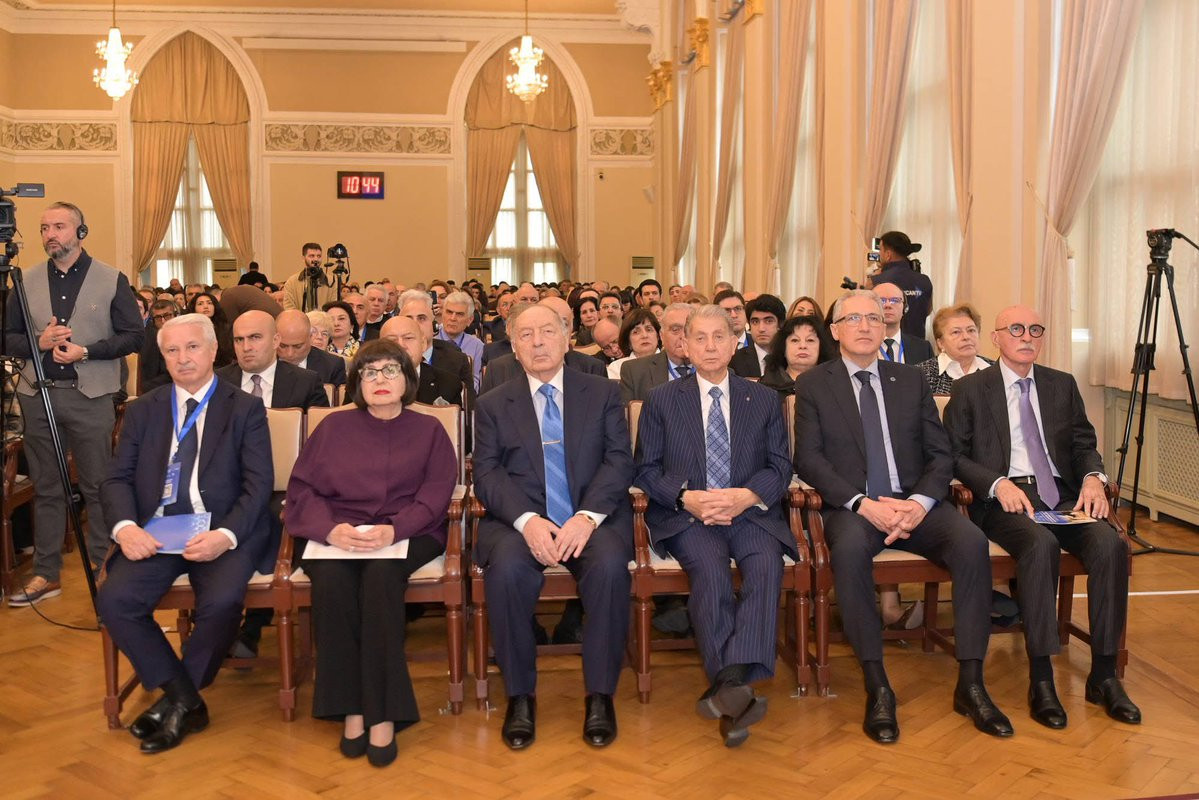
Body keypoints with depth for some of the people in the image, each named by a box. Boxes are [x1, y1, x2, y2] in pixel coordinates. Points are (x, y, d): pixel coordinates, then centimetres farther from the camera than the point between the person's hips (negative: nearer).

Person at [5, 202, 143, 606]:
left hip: (91, 395, -3)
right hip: (38, 393, 3)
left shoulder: (112, 280, 0)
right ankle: (46, 573, 18)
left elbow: (134, 335, -4)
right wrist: (38, 343, -11)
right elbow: (10, 337, 10)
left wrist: (86, 351, -15)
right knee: (46, 488, 10)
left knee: (98, 486, 2)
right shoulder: (27, 281, 9)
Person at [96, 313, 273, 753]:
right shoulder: (142, 410, 15)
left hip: (222, 531, -3)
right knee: (114, 599, -23)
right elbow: (117, 478, 8)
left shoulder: (245, 409, 5)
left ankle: (175, 702, -3)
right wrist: (125, 527, -14)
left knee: (221, 601, -31)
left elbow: (258, 484, -4)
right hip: (154, 531, 3)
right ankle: (185, 699, -5)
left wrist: (225, 535, -21)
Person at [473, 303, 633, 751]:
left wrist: (587, 516, -17)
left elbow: (619, 461, 2)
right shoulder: (493, 405, 13)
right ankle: (520, 696, -15)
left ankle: (600, 695, -17)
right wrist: (527, 520, -18)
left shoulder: (602, 394, 12)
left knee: (610, 564, -32)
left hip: (591, 518, 0)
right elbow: (487, 475, 1)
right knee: (507, 567, -32)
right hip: (519, 521, 0)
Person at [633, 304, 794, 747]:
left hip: (750, 512, 1)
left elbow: (780, 467, 9)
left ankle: (727, 687, -41)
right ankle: (736, 688, -38)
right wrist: (686, 497, -13)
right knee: (710, 567, -34)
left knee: (767, 564, -32)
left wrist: (747, 496, -13)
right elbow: (646, 469, 7)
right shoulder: (661, 401, 12)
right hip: (685, 515, -1)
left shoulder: (764, 400, 15)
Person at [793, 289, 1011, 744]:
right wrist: (863, 504, -17)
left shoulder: (911, 381, 16)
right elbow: (808, 460, -3)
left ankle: (970, 684, -20)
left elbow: (941, 455, 10)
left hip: (915, 503, 3)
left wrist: (920, 502, -11)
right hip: (853, 506, -3)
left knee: (971, 541, -27)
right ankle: (877, 689, -27)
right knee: (849, 548, -37)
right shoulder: (814, 385, 8)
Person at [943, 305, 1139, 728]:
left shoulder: (1063, 385, 19)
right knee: (1041, 543, -35)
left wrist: (1093, 477, -6)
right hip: (1004, 498, -4)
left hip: (1062, 495, 4)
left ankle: (1104, 675, -15)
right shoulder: (969, 389, 7)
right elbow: (954, 455, 1)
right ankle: (1040, 680, -27)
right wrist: (997, 484, -15)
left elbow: (1084, 443, 17)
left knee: (1110, 543, -26)